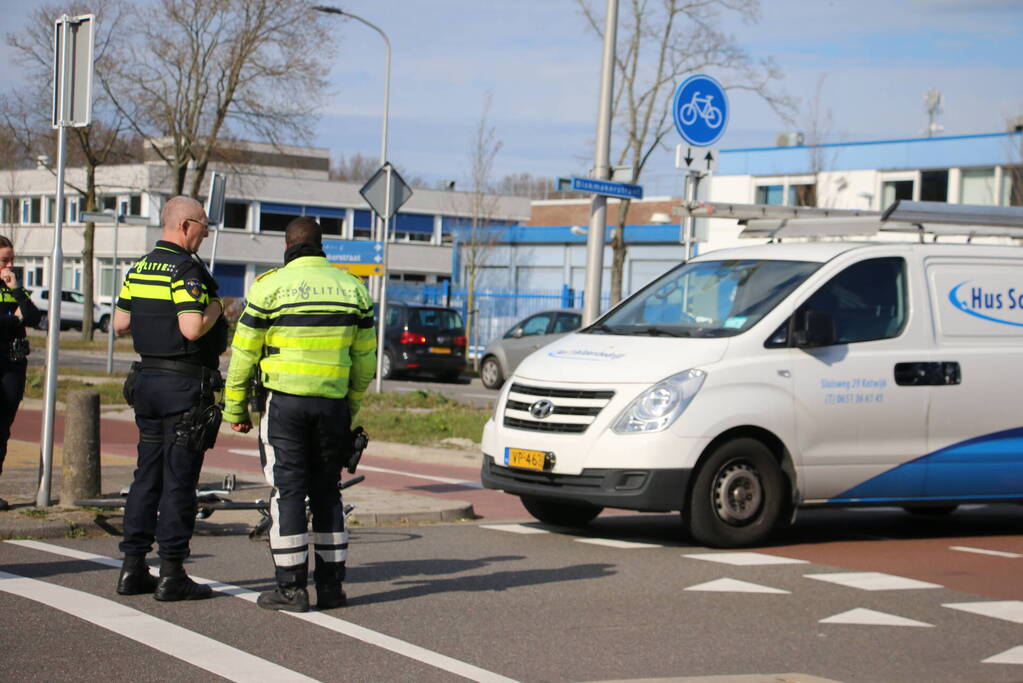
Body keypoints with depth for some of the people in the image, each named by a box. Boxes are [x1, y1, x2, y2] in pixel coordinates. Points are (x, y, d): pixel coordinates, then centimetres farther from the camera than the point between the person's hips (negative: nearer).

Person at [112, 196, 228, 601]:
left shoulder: (139, 269, 11)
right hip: (185, 384, -8)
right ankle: (172, 575, -1)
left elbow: (120, 324, 15)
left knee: (147, 474, 12)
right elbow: (192, 328, -25)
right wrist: (215, 309, -7)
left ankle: (133, 569, 14)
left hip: (146, 380, 8)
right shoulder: (186, 270, -15)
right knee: (179, 480, -4)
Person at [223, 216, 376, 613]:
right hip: (333, 403, 4)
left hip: (285, 402, -3)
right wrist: (352, 406, 22)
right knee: (326, 492, 12)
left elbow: (244, 352, -1)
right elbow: (365, 357, 12)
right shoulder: (353, 288, 8)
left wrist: (235, 408, 8)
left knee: (287, 492, 0)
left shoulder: (271, 286, -3)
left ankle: (291, 588, -1)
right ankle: (331, 585, 13)